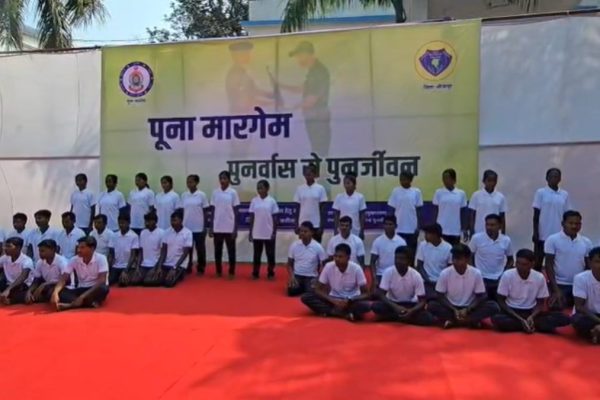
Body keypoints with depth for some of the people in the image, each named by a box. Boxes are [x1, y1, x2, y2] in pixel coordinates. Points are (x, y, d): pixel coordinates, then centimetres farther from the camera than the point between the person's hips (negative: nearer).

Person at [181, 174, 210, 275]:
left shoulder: (202, 195, -5)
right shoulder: (184, 195, 5)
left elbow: (205, 212, -2)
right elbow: (182, 211, 9)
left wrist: (205, 227, -5)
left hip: (199, 227, -3)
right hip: (187, 227, 3)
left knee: (200, 249, 5)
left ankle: (200, 269, 15)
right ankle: (187, 268, 17)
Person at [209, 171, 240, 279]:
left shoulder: (233, 193, -4)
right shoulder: (215, 192, 5)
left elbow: (236, 212, -3)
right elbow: (213, 211, 8)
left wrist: (235, 229, -7)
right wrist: (211, 227, 5)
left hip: (229, 228, -3)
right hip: (217, 228, 3)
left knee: (231, 251, 5)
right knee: (217, 251, 9)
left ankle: (231, 272, 14)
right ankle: (218, 271, 20)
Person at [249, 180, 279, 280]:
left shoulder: (272, 201, -3)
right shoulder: (254, 201, 2)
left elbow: (275, 218, -1)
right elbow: (252, 218, 5)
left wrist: (274, 233, -6)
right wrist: (250, 233, 3)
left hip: (269, 234, -1)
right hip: (257, 234, 2)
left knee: (270, 254, 6)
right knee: (257, 254, 8)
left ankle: (270, 273, 16)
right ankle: (255, 273, 17)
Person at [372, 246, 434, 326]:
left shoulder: (416, 276, -17)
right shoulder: (388, 272, -16)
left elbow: (422, 301, -15)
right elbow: (381, 295, -17)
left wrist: (411, 311, -34)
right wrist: (395, 307, -31)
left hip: (410, 305, 1)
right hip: (393, 304, 0)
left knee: (428, 319, -27)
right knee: (376, 306, -31)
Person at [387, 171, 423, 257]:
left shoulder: (416, 192, -1)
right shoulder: (395, 191, -1)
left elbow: (419, 210, 2)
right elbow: (391, 210, 3)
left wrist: (418, 227, -2)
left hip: (412, 228, 0)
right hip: (398, 228, 0)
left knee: (411, 252, 8)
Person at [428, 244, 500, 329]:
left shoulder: (476, 273, -13)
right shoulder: (445, 273, -13)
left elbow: (480, 297, -6)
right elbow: (440, 297, -7)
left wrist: (467, 309, -19)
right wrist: (454, 310, -19)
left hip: (469, 308, 1)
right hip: (451, 308, 0)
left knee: (493, 306, -24)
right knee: (432, 305, -29)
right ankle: (470, 320, -22)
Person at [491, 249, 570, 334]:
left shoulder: (539, 278, -8)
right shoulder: (507, 275, -14)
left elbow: (540, 303, 2)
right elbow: (501, 301, -9)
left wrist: (531, 317, -19)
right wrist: (520, 319, -19)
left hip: (531, 312, 2)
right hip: (511, 312, -1)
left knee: (564, 318, -19)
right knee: (496, 319, -36)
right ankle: (532, 326, -19)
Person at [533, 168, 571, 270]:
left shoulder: (565, 194, 6)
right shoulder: (540, 192, -3)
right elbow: (536, 214, -3)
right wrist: (535, 232, -7)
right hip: (543, 234, -3)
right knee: (538, 261, 5)